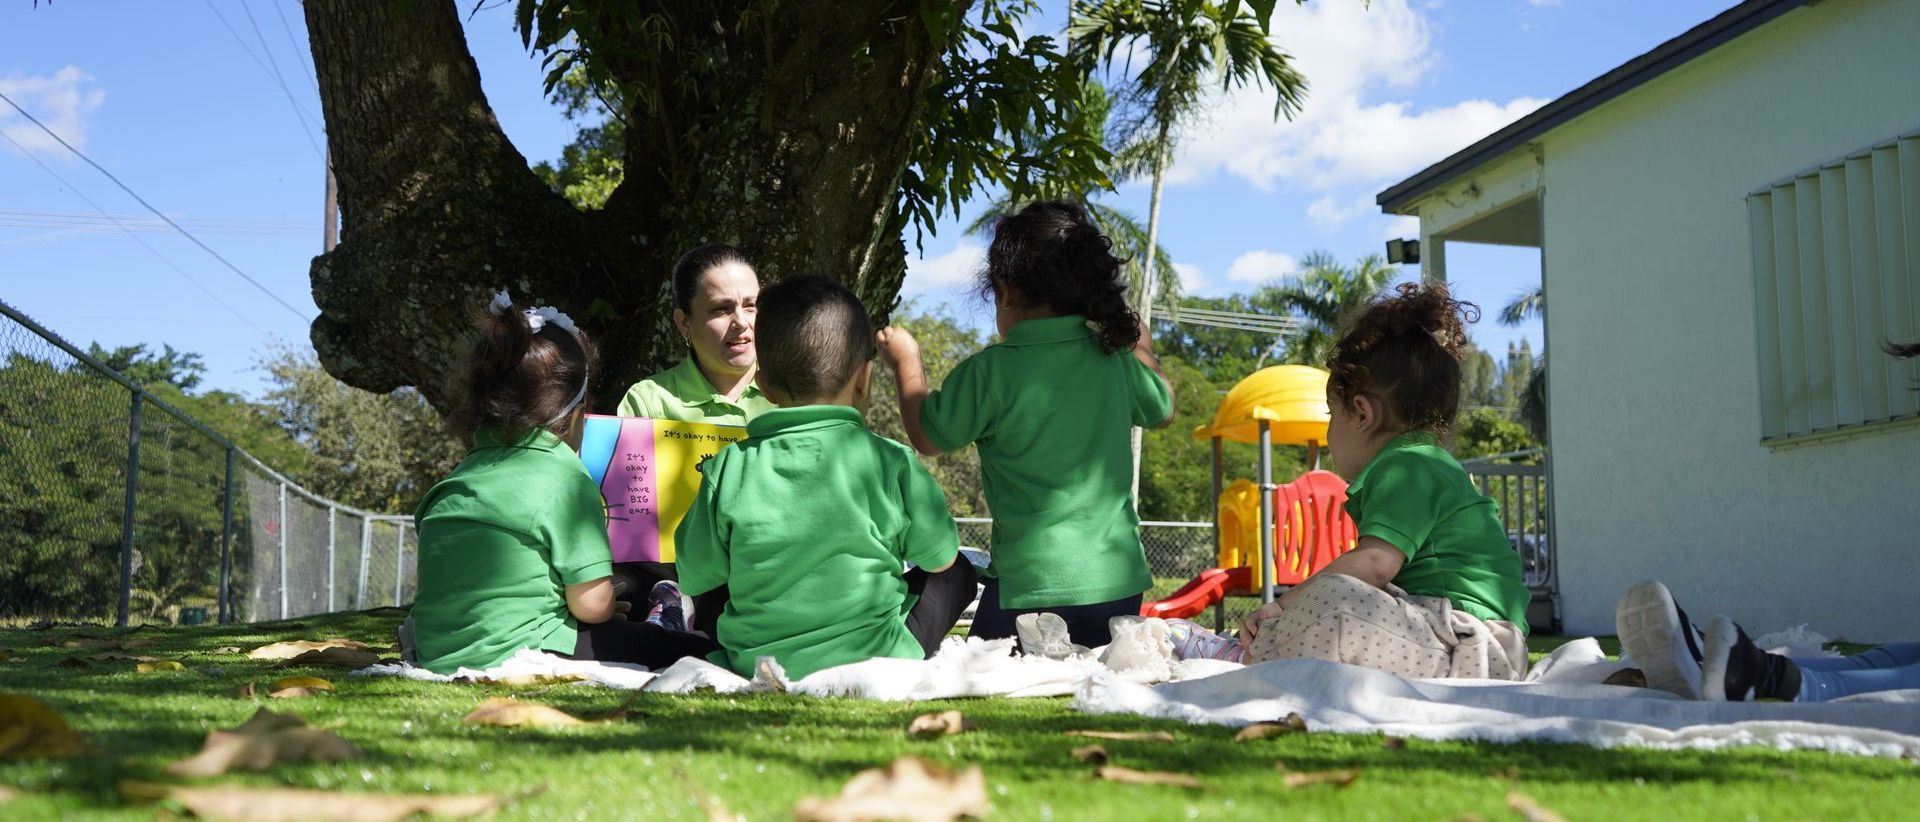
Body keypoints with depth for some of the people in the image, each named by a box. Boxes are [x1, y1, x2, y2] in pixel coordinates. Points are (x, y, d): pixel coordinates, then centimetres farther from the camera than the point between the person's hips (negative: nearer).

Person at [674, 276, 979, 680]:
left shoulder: (728, 470, -10)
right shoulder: (892, 463, -12)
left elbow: (694, 580, 1)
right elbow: (940, 557, 2)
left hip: (755, 669, 3)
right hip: (874, 663, -3)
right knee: (957, 574, 21)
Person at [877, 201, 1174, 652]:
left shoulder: (991, 370, -11)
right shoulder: (1114, 357, 4)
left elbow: (927, 437, 4)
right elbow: (1164, 409, 25)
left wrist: (906, 364, 19)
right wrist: (1143, 351, 42)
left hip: (1034, 586, -5)